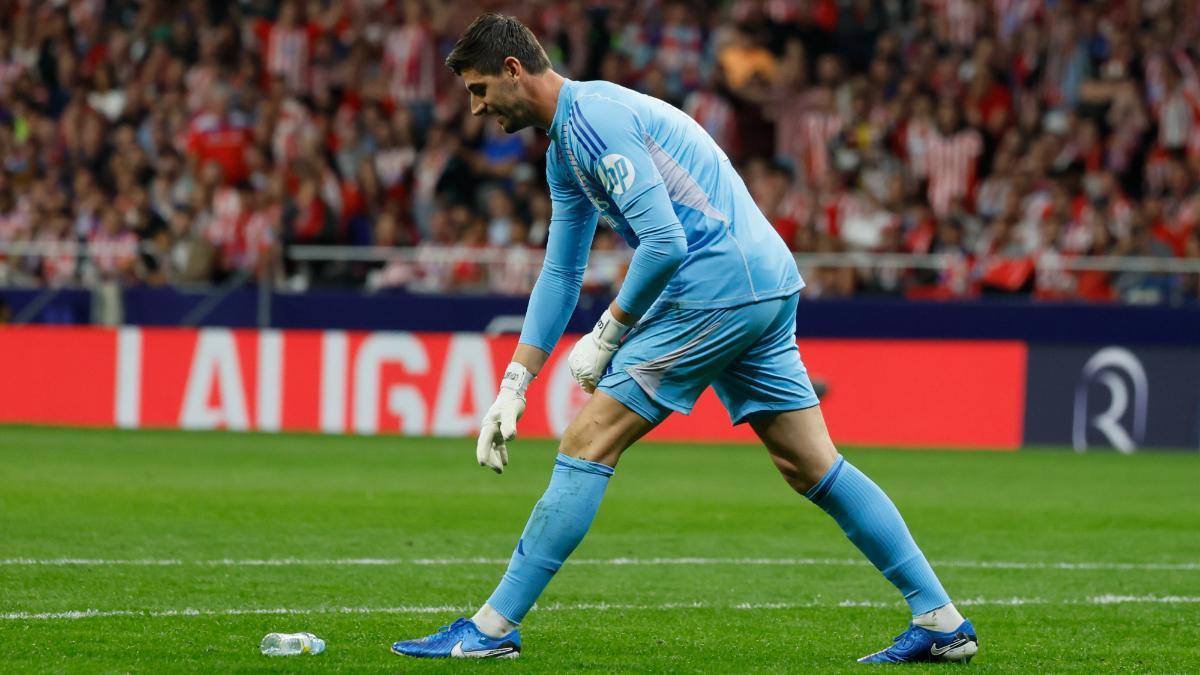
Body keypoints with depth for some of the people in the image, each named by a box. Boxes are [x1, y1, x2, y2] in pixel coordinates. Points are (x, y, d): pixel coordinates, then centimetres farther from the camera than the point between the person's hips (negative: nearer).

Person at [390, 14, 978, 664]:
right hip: (768, 288, 10)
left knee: (587, 443, -7)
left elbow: (664, 242, -19)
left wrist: (606, 335, -8)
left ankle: (493, 628, -5)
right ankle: (942, 621, 10)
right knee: (812, 466, 10)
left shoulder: (594, 117, -13)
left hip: (716, 288, -10)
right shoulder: (565, 146, 20)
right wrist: (515, 383, 19)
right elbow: (560, 271, 25)